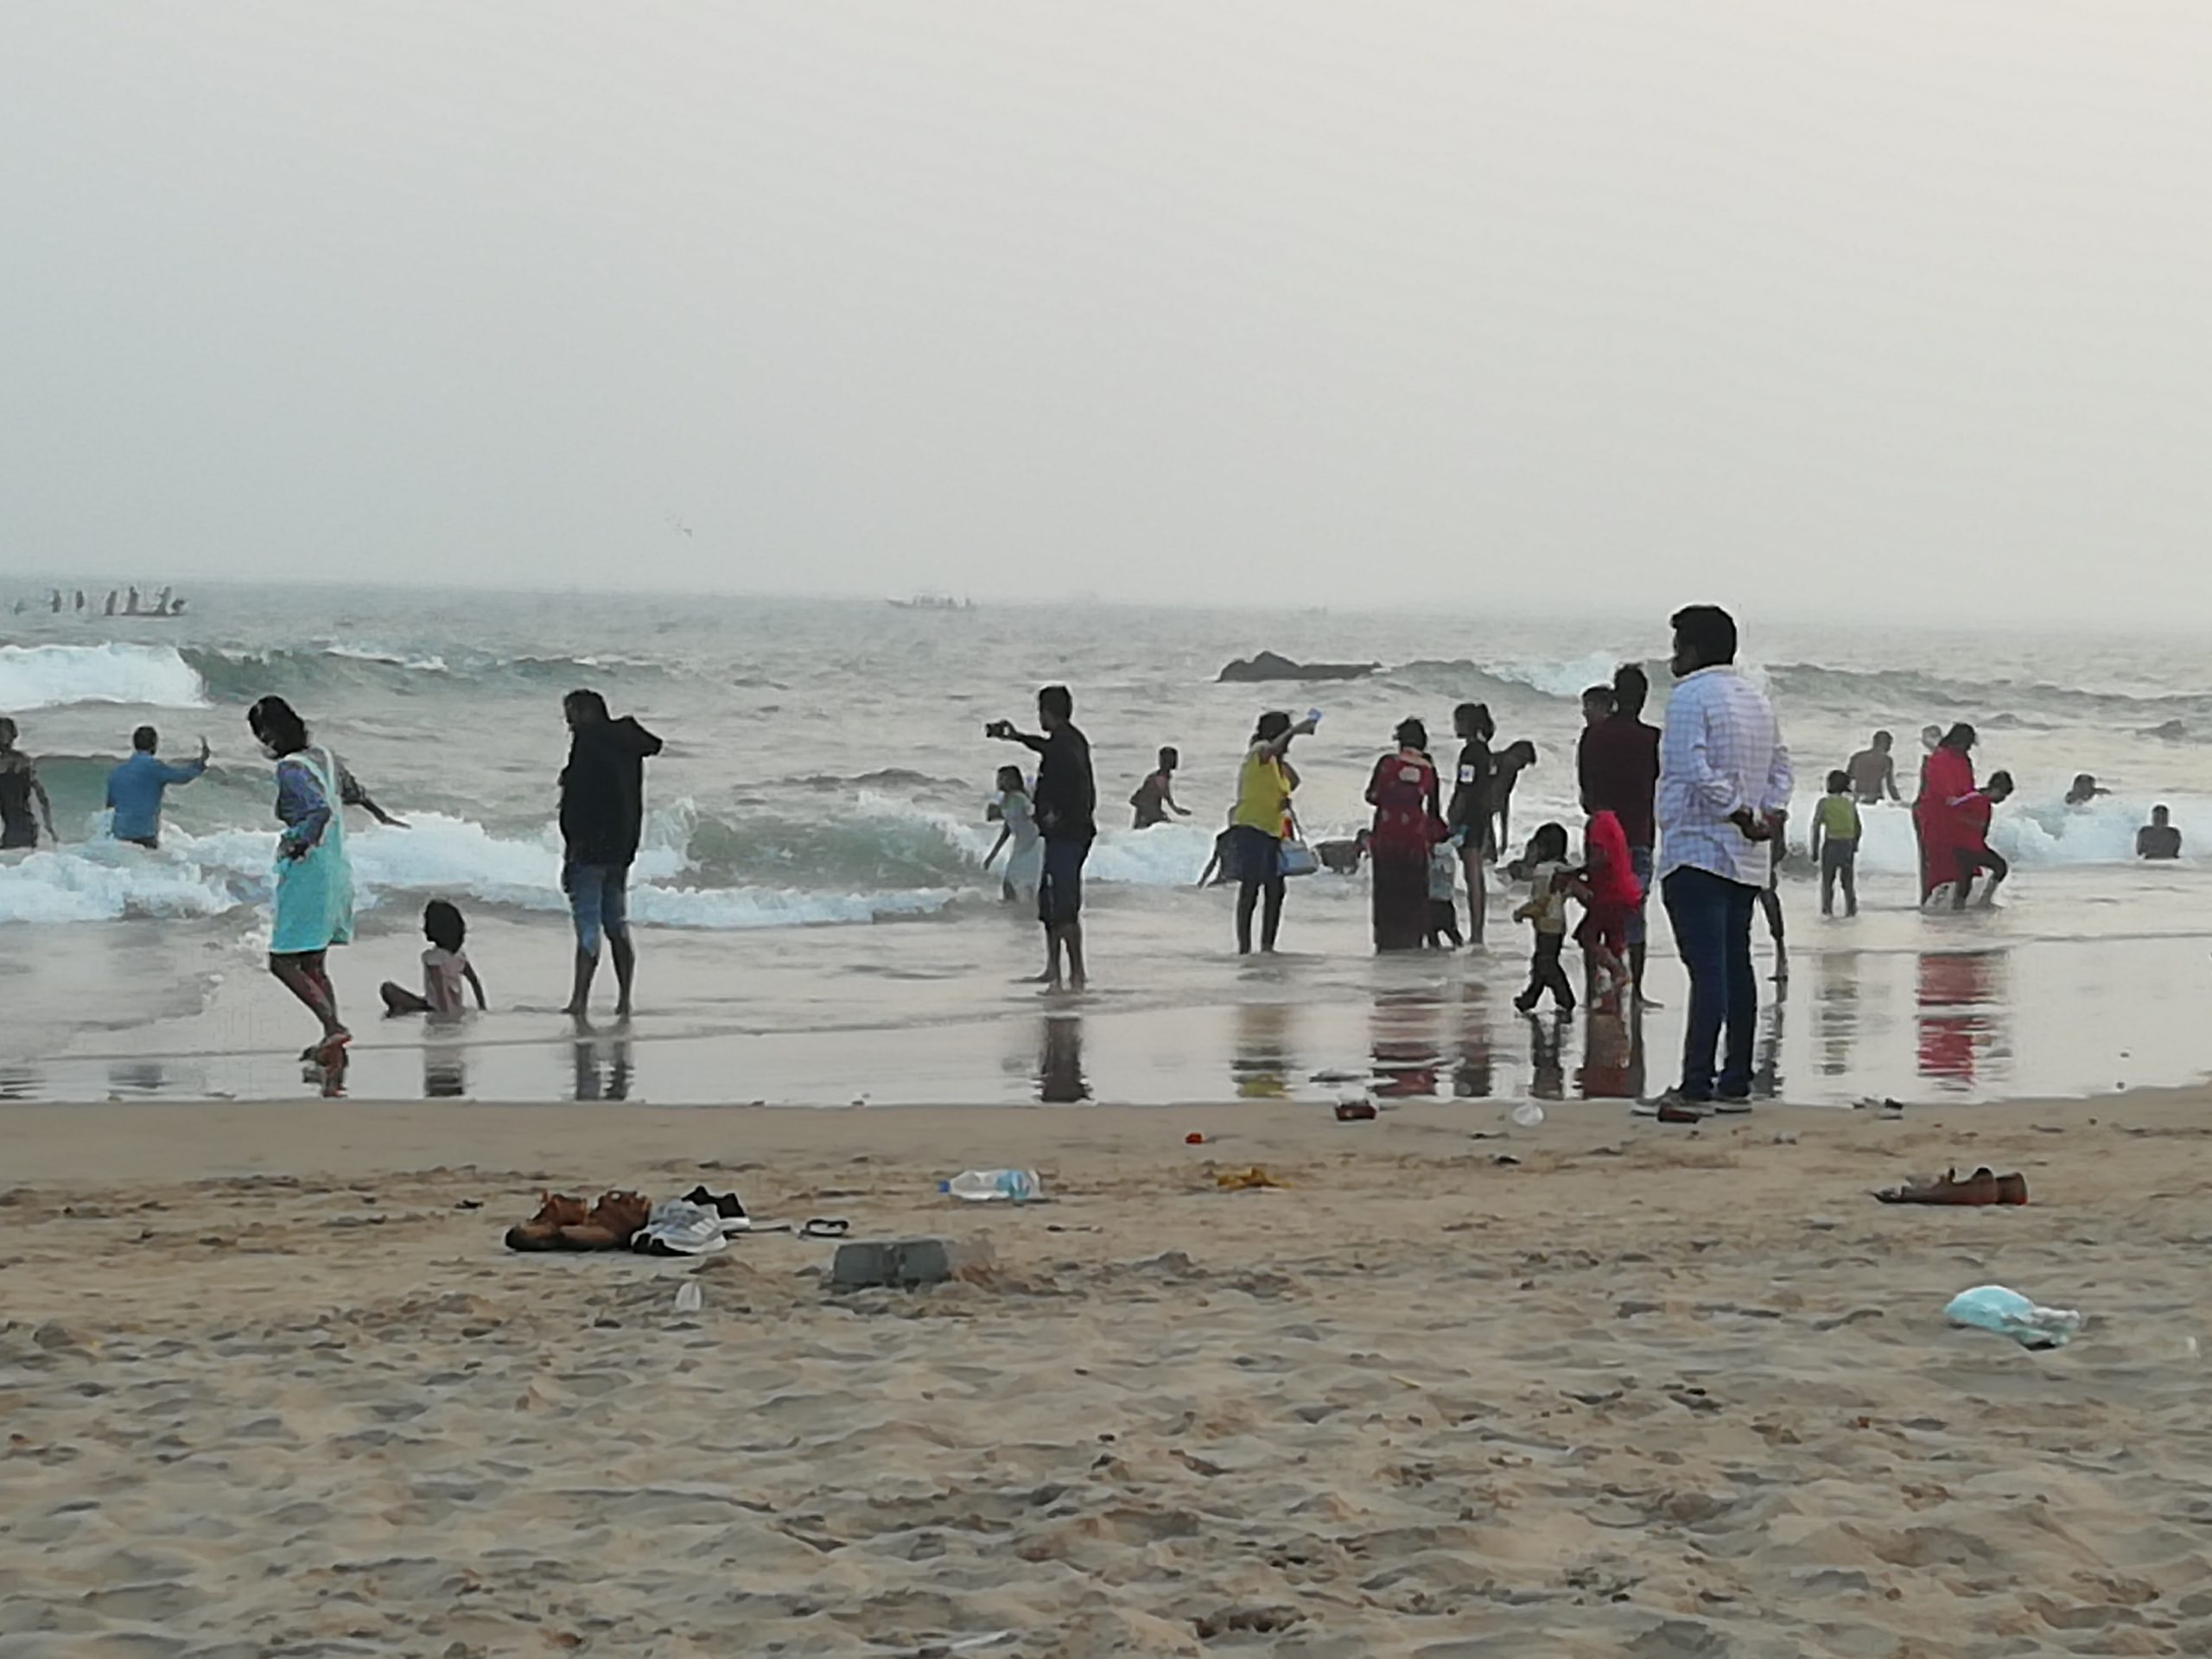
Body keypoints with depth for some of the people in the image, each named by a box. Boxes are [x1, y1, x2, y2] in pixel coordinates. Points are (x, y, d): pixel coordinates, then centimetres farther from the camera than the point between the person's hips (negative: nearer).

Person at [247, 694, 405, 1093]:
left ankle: (333, 1027, -20)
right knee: (314, 965, 14)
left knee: (283, 962, -5)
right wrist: (380, 814, 45)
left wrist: (301, 843, -19)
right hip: (338, 870, 9)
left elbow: (321, 809, -31)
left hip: (308, 874, -9)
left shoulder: (290, 769, -16)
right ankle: (333, 1046, 10)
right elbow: (354, 792, 28)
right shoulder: (325, 757, 9)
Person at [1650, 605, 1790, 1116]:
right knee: (1736, 968, 12)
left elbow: (1695, 771, -21)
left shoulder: (1691, 697, -10)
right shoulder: (1757, 699, 17)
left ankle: (1696, 1087, -17)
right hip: (1748, 860, 8)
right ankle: (1735, 1084, 16)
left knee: (1707, 970, -13)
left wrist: (1740, 816, -15)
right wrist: (1766, 816, 3)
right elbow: (1781, 767, 17)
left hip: (1698, 851, -8)